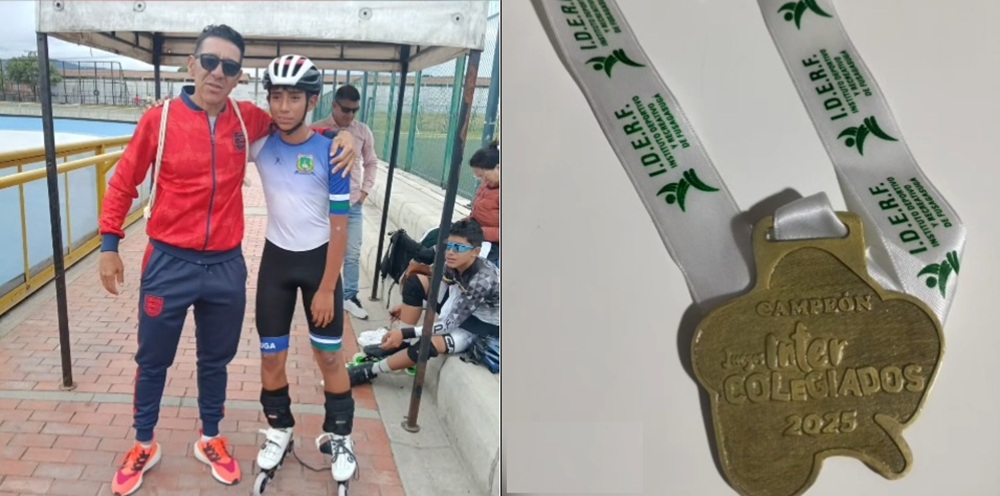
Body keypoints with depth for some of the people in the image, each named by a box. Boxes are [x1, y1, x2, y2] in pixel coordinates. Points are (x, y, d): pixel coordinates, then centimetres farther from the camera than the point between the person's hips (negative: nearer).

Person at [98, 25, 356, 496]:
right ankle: (143, 446, 35)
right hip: (169, 264, -2)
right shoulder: (160, 118, -9)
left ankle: (210, 440, 39)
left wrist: (339, 135, -2)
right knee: (153, 362, 14)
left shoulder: (248, 119, -2)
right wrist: (109, 244, -1)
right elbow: (123, 183, 1)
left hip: (226, 266, 2)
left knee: (216, 361, 18)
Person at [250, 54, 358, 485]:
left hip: (319, 260, -2)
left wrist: (326, 289, -12)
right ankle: (279, 429, 32)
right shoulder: (259, 144, -9)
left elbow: (339, 227, -13)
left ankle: (339, 437, 25)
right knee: (271, 355, 9)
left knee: (329, 355, 6)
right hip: (276, 259, 3)